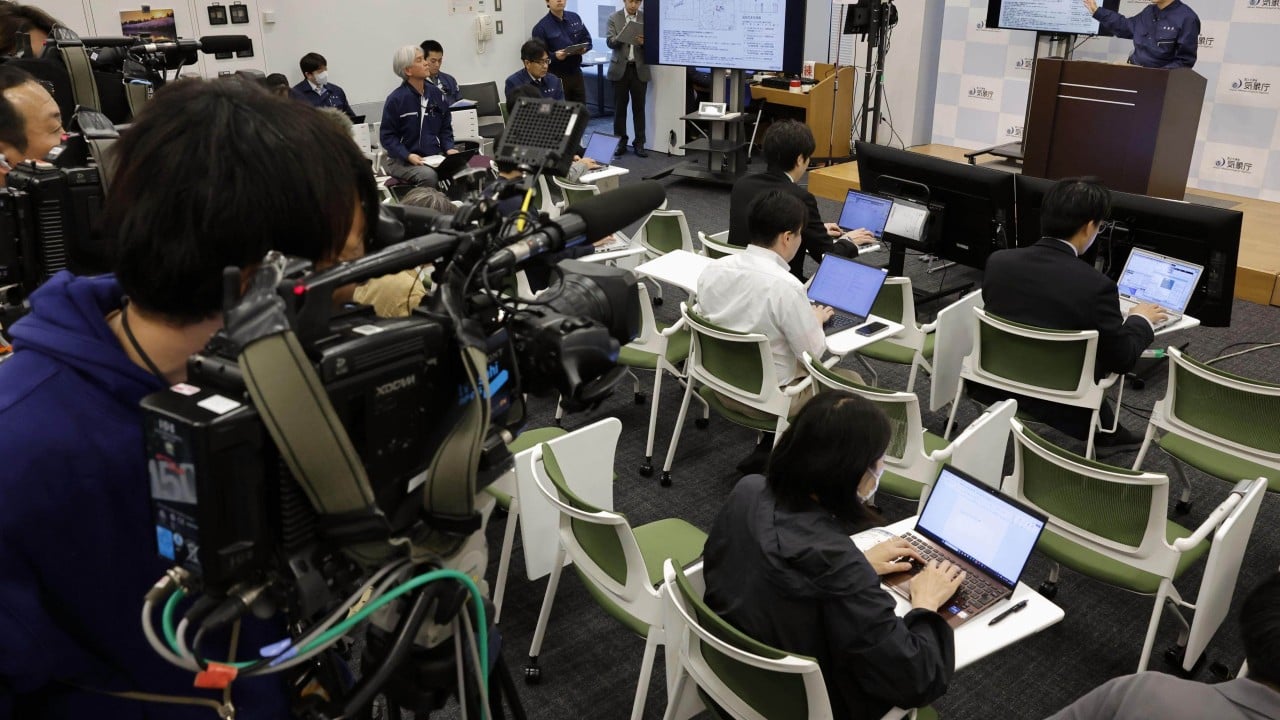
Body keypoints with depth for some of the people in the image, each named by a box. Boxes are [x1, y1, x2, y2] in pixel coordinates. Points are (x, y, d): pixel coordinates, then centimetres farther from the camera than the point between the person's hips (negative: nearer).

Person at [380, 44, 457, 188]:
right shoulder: (396, 99, -7)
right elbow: (387, 136, -6)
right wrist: (408, 156, -20)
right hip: (402, 160, -4)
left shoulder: (435, 93, 9)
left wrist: (449, 148, -2)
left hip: (435, 157, 5)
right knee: (428, 175, -35)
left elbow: (445, 127, 16)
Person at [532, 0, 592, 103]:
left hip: (576, 73, 5)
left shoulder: (575, 17, 8)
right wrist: (555, 56, -29)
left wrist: (584, 48, -9)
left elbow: (587, 39, 14)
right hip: (556, 77, -5)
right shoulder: (541, 27, -8)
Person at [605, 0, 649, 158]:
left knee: (639, 107, 2)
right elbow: (610, 42, -7)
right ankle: (620, 141, 13)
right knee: (619, 106, 5)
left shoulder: (647, 18, 4)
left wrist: (644, 42, -21)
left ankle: (639, 143, 6)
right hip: (620, 68, 0)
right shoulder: (614, 18, 1)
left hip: (639, 69, 0)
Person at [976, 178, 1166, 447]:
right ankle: (1105, 431, 40)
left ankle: (1105, 431, 38)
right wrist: (1141, 319, 9)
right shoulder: (1096, 285, -22)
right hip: (1058, 403, -5)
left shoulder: (998, 261, -9)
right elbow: (1121, 359, -10)